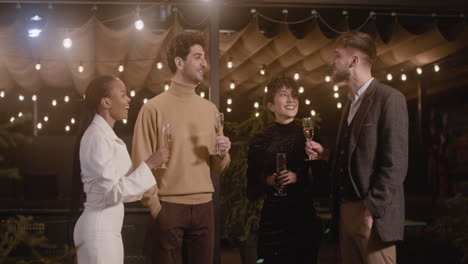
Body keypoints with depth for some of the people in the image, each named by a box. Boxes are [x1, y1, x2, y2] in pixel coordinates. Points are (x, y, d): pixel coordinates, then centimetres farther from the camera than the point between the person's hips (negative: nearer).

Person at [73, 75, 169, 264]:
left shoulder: (107, 136, 13)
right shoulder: (97, 137, -16)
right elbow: (113, 191, -21)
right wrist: (148, 164, -17)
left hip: (109, 228, 9)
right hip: (99, 229, -9)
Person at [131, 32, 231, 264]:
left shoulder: (210, 109, 11)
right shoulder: (154, 108, -5)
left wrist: (222, 154, -5)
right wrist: (154, 206, -11)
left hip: (203, 207, 5)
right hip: (168, 207, -5)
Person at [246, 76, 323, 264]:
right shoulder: (261, 141, 5)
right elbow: (251, 191, 8)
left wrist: (299, 177, -13)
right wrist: (267, 181, -11)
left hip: (306, 219, 0)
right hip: (273, 220, 0)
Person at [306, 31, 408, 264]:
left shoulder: (389, 98, -9)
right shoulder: (351, 103, 18)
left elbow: (395, 163, -15)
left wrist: (373, 210, -18)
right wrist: (326, 155, 5)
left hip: (372, 215, -8)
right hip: (346, 212, 8)